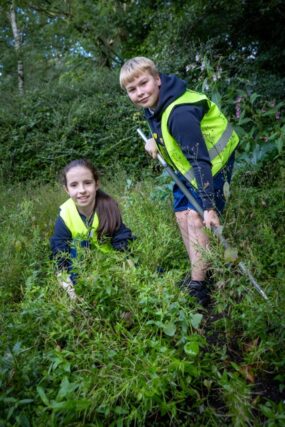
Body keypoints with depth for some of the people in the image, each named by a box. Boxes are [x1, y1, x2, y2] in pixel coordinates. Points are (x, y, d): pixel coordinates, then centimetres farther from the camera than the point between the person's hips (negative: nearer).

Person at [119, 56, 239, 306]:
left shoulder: (180, 113, -33)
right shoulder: (153, 103, -6)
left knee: (195, 219, -18)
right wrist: (155, 140, -2)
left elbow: (201, 161, -36)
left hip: (213, 161, -9)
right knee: (182, 215, 7)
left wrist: (209, 206, -39)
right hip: (188, 165, 9)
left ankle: (198, 288, -10)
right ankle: (199, 273, 19)